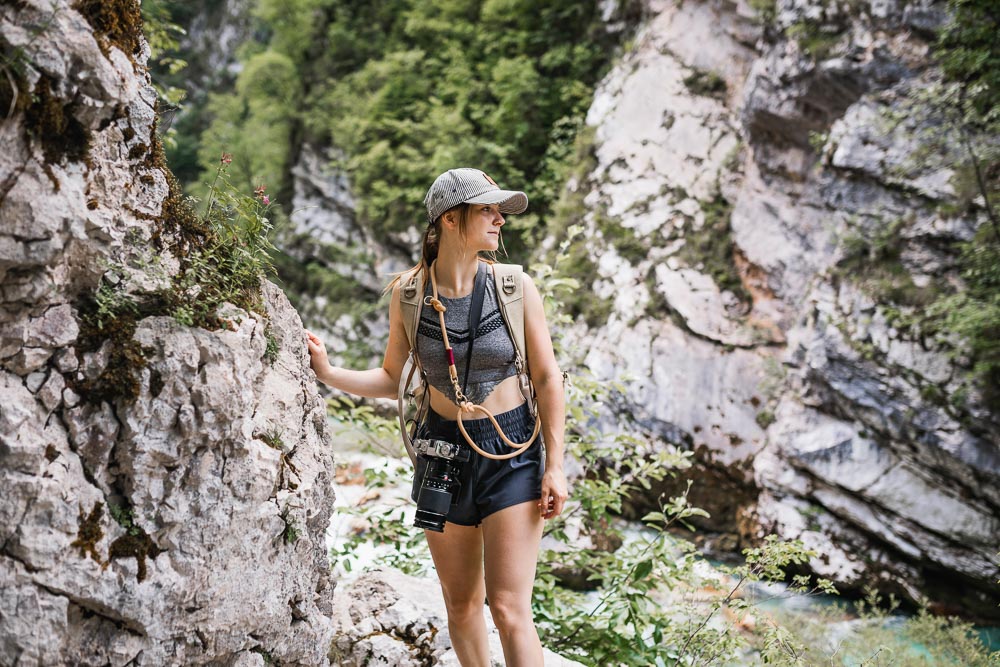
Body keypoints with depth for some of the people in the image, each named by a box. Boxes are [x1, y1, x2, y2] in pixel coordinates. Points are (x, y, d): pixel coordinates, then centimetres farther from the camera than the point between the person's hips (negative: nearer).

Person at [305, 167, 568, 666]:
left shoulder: (514, 287, -8)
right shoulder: (408, 293, -4)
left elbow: (547, 378, -3)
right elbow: (393, 379, 6)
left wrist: (554, 466, -6)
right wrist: (329, 373, -9)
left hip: (512, 454, -2)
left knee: (509, 610, -8)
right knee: (461, 604, 14)